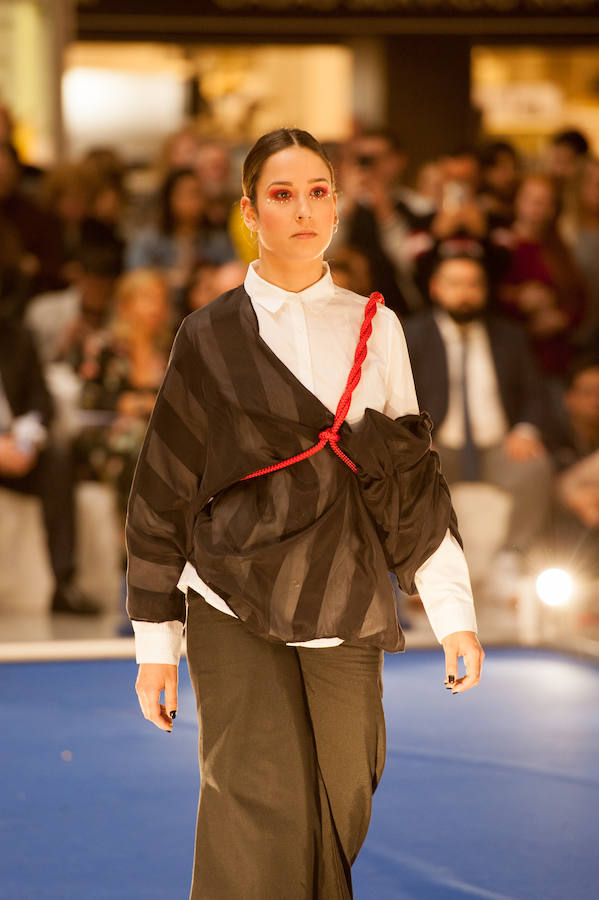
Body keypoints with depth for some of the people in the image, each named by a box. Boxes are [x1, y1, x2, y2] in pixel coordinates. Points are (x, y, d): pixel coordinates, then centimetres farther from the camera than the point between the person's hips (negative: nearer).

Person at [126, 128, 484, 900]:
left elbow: (413, 475, 11)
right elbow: (164, 489, 5)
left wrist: (453, 615, 6)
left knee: (335, 820, 4)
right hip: (235, 612, -3)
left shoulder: (374, 329, 9)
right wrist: (155, 642, 4)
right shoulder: (212, 337, 2)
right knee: (262, 816, -14)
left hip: (343, 614, 3)